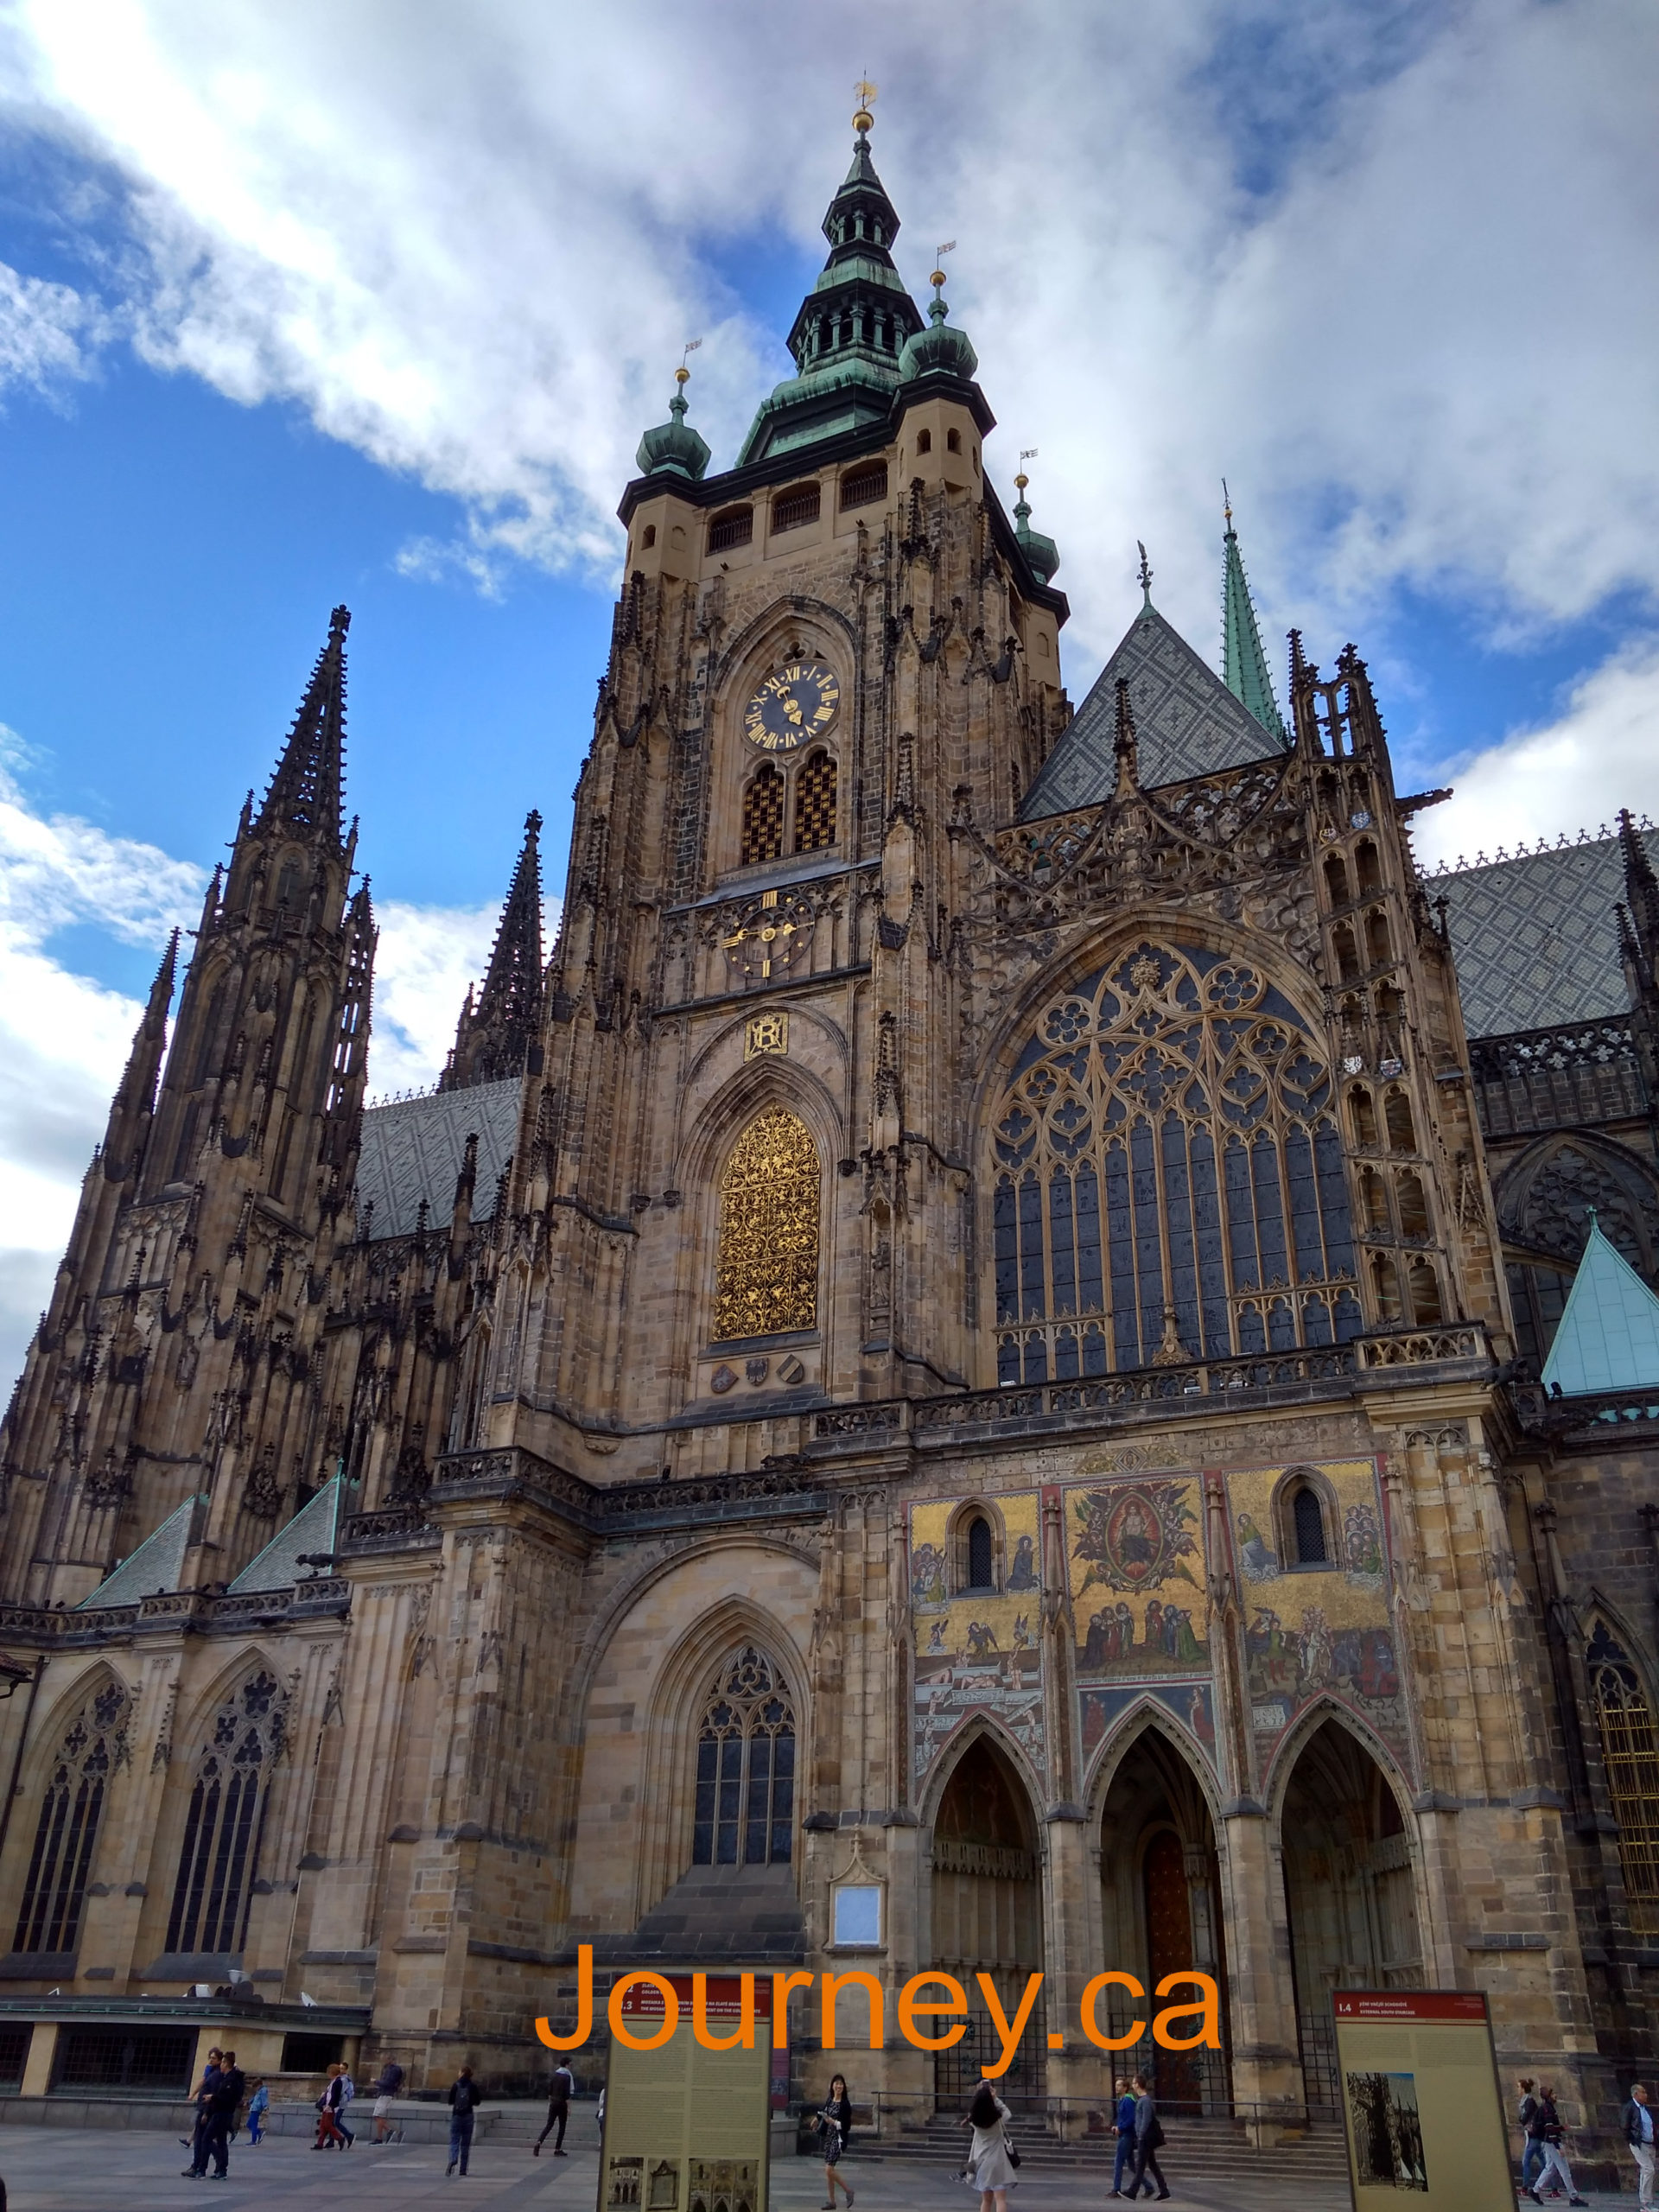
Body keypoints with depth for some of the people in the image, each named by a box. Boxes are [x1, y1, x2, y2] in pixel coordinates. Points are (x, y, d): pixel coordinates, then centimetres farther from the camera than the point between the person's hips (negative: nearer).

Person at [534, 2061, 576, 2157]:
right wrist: (569, 2107, -11)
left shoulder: (554, 2075, 6)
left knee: (549, 2125, 8)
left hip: (553, 2103, 5)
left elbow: (549, 2091, 11)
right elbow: (567, 2094, -15)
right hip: (562, 2104, -5)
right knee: (562, 2127, 7)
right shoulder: (567, 2077, -12)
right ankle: (557, 2149, 8)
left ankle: (539, 2142, -12)